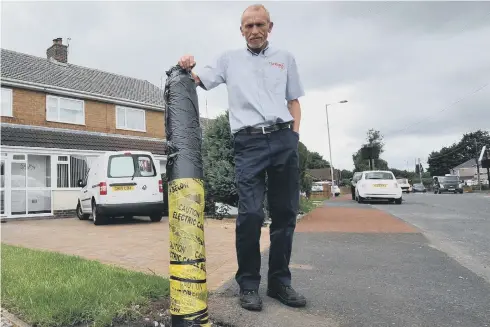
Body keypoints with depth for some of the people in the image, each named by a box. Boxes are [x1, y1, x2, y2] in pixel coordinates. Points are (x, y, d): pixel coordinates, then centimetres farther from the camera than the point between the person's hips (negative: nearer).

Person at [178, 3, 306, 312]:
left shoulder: (285, 58, 19)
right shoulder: (229, 59, 16)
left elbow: (293, 101, 18)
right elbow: (196, 81, 13)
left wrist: (294, 135, 5)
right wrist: (187, 68, -9)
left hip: (283, 139, 2)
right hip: (249, 142, -2)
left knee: (285, 212, 3)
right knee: (251, 213, -10)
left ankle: (280, 281, 16)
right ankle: (249, 284, 5)